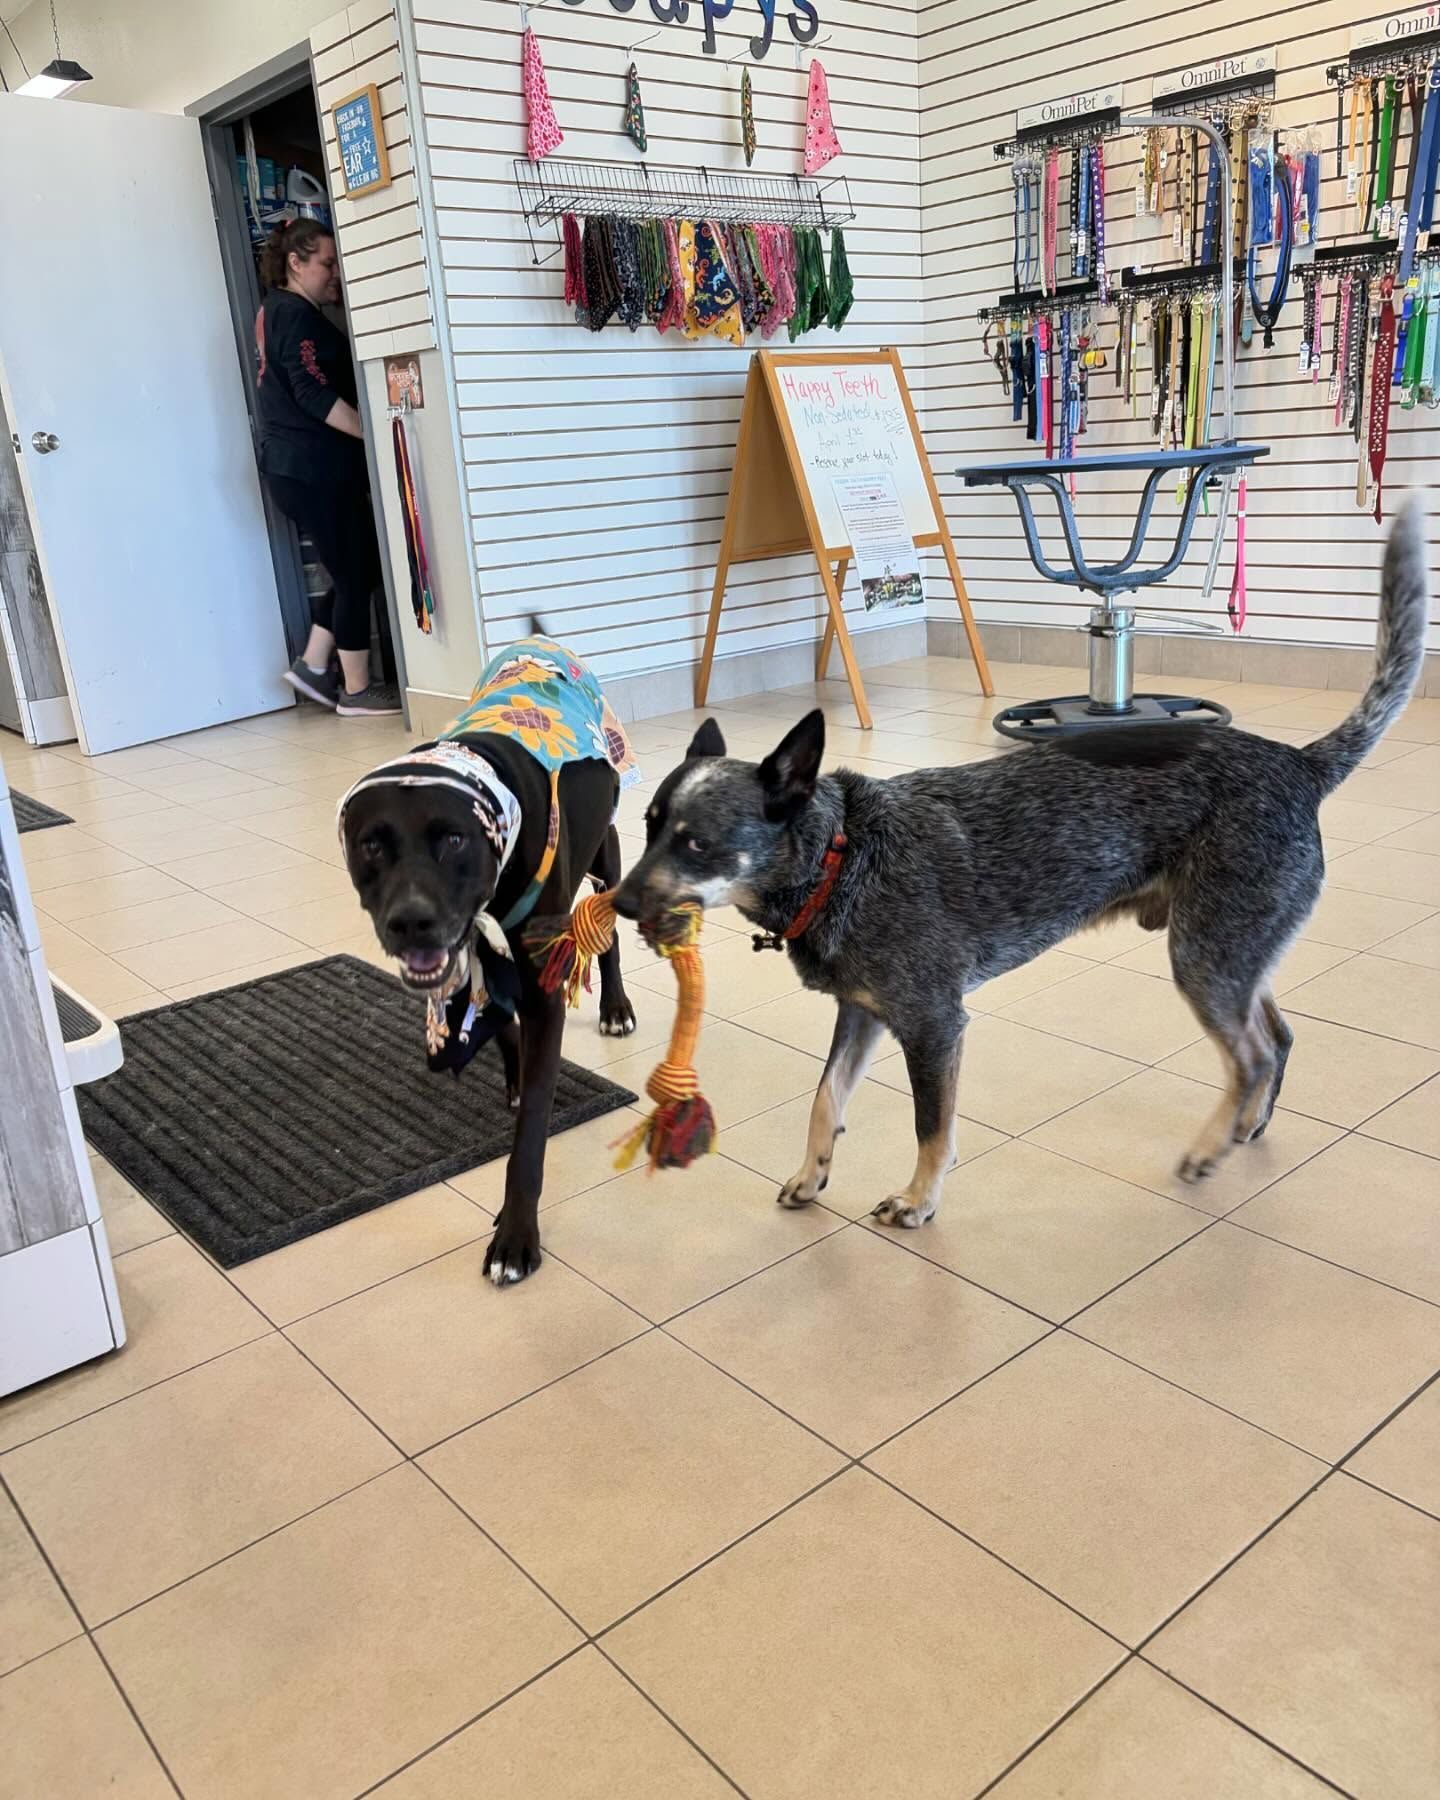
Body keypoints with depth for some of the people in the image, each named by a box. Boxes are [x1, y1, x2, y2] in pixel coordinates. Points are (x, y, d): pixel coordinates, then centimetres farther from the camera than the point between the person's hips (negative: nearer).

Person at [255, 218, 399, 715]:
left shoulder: (277, 310, 19)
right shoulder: (297, 315, -11)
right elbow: (315, 395, -21)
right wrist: (375, 432, -22)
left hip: (296, 466, 10)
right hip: (313, 468, -10)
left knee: (360, 567, 13)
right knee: (355, 573, -3)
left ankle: (313, 666, 16)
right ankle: (357, 690, 4)